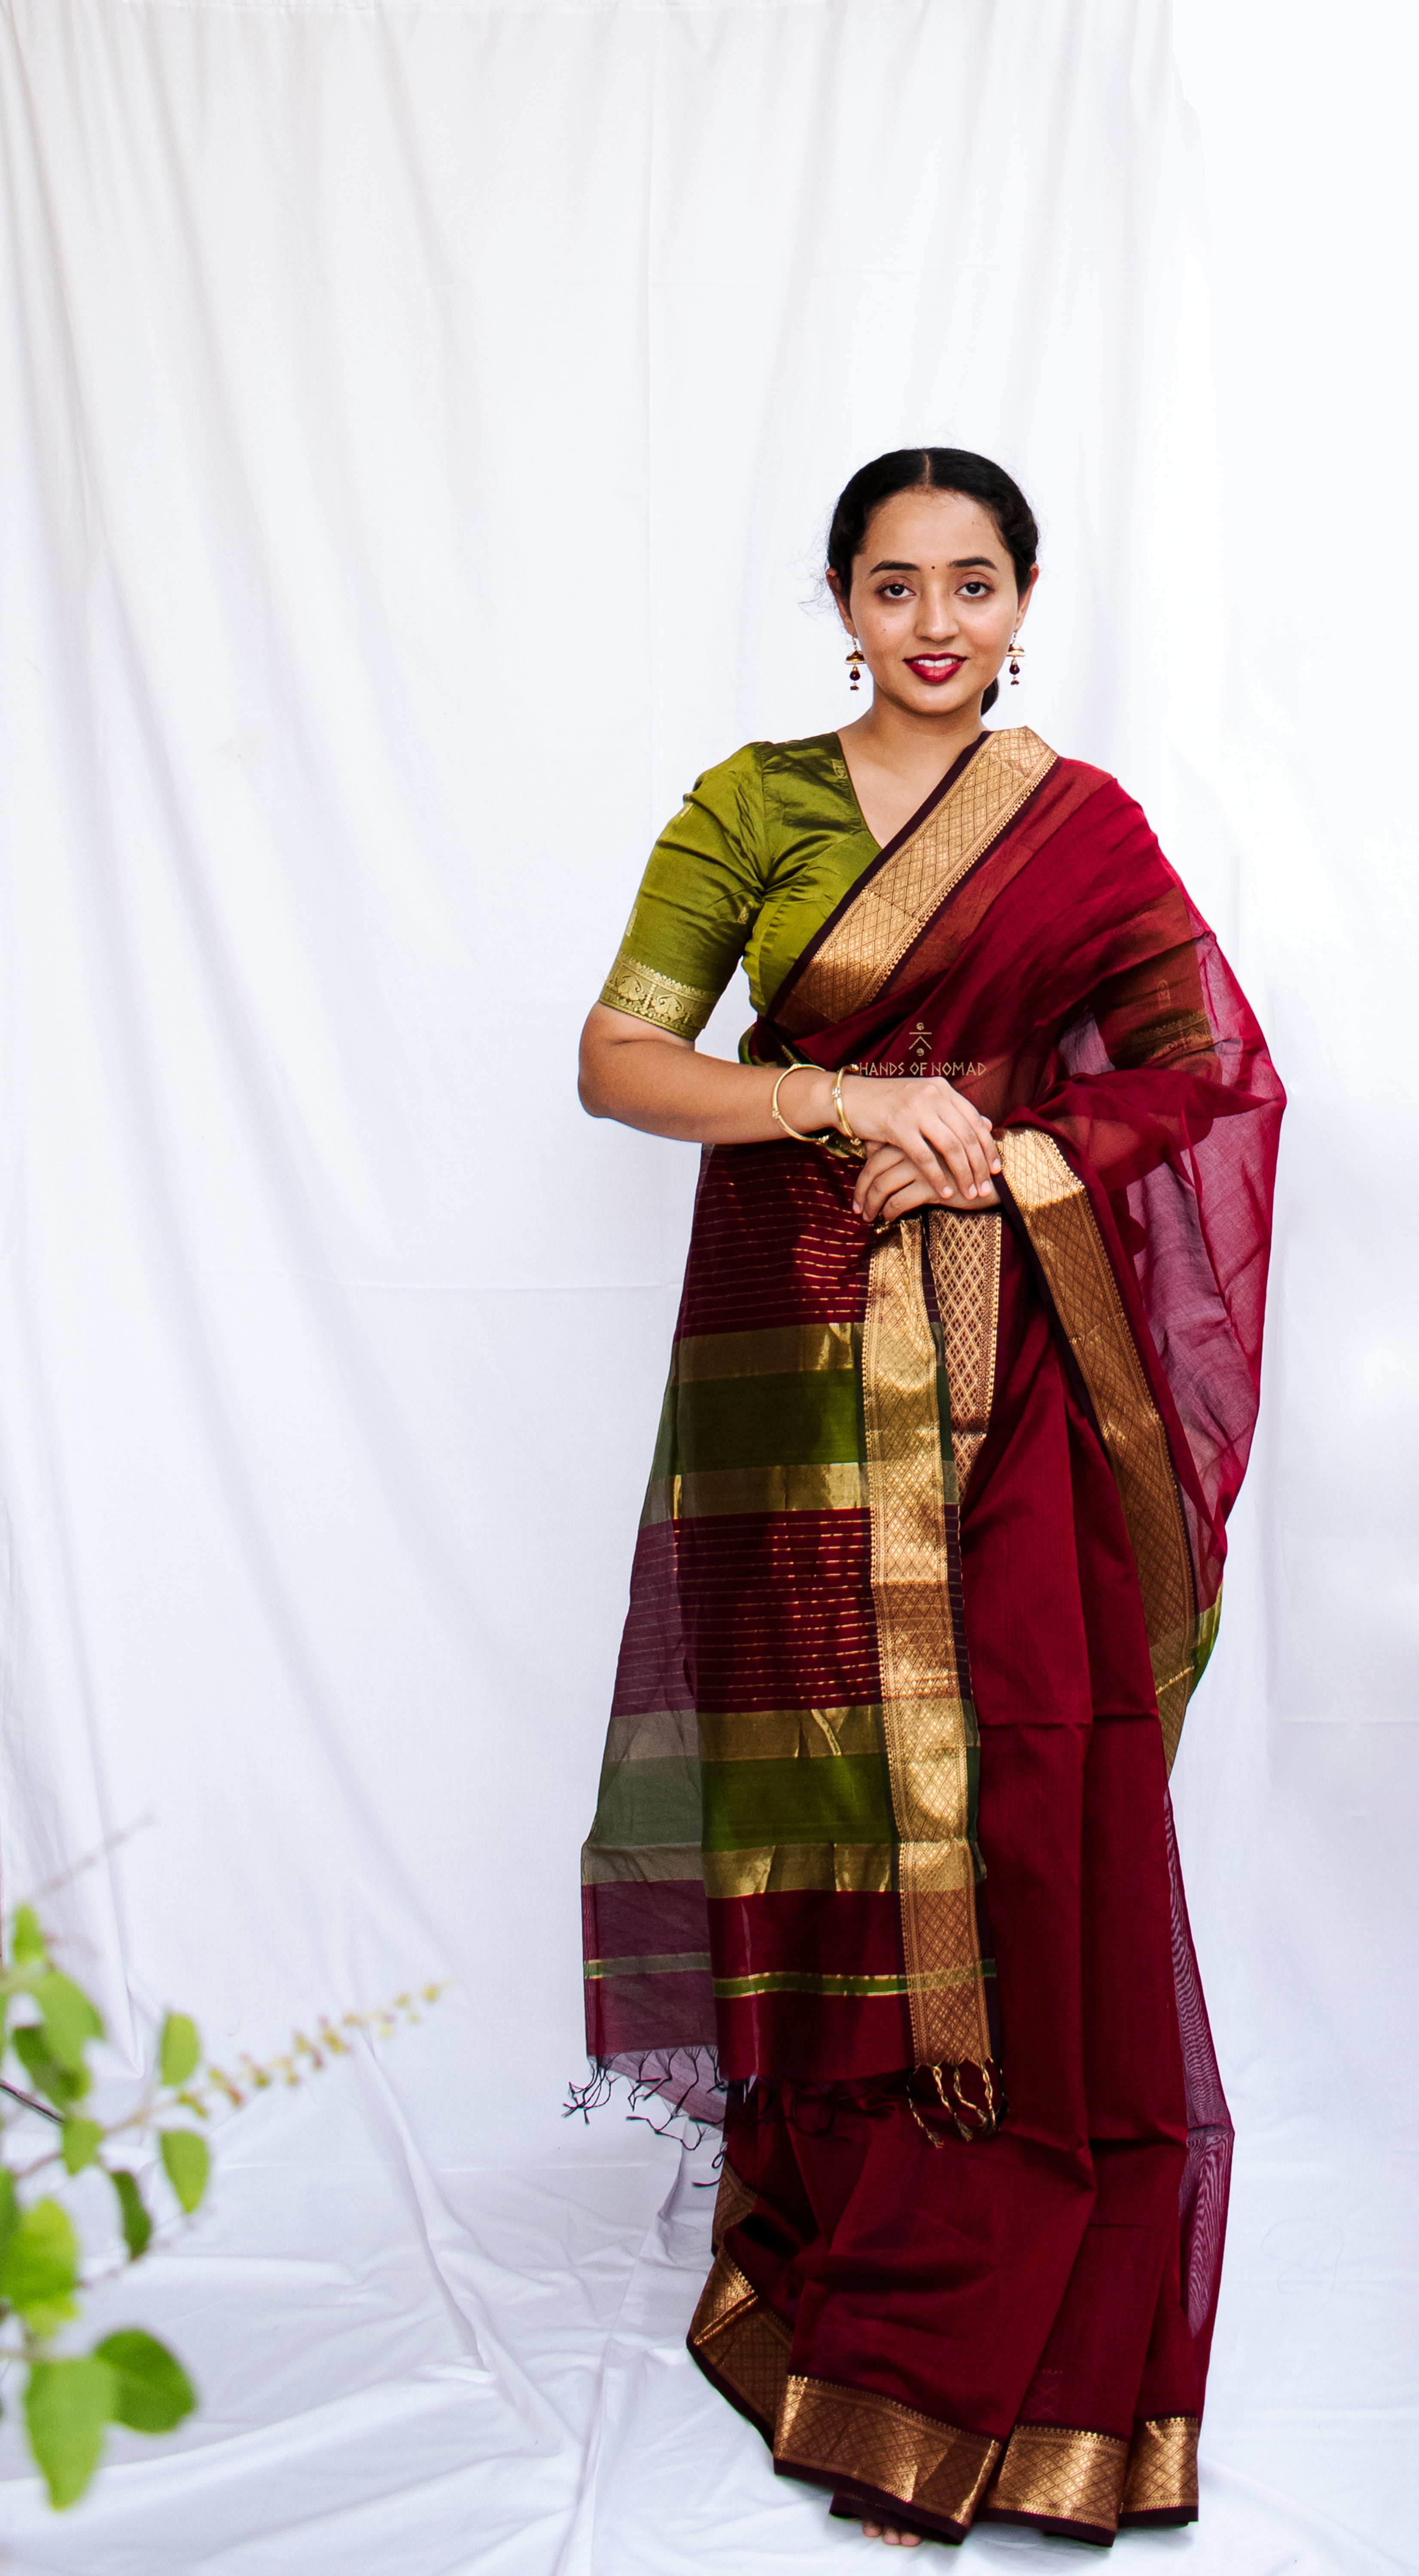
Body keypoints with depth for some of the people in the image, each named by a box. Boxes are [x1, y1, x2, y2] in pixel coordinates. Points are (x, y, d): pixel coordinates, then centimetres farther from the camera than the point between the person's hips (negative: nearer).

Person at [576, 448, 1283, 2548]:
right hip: (797, 1354, 0)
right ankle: (824, 2197, 23)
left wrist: (995, 1157, -9)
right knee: (824, 1782, 4)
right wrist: (843, 1100, -14)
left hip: (1007, 1375, 0)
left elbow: (1211, 1071, 4)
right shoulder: (750, 802, 5)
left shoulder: (1085, 829, 6)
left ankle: (981, 2336, 12)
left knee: (1024, 1805, -3)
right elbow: (616, 1060, 0)